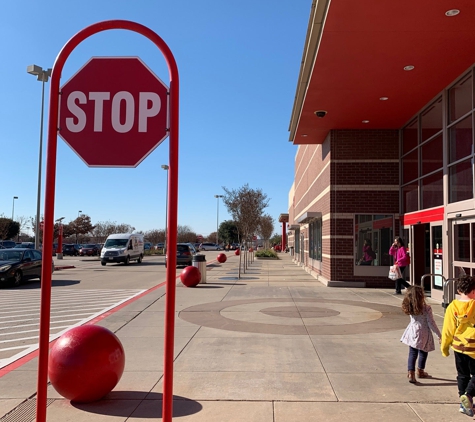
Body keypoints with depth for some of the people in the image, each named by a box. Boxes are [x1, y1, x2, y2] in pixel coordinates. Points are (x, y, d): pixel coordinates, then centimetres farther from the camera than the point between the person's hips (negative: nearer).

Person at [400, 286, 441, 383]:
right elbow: (431, 323, -15)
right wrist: (439, 335, -5)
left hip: (412, 332, 3)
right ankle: (420, 372, 35)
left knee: (412, 354, 10)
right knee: (423, 353, 18)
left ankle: (411, 373, 2)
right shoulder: (427, 308, -19)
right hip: (423, 334, -3)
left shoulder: (410, 308, -6)